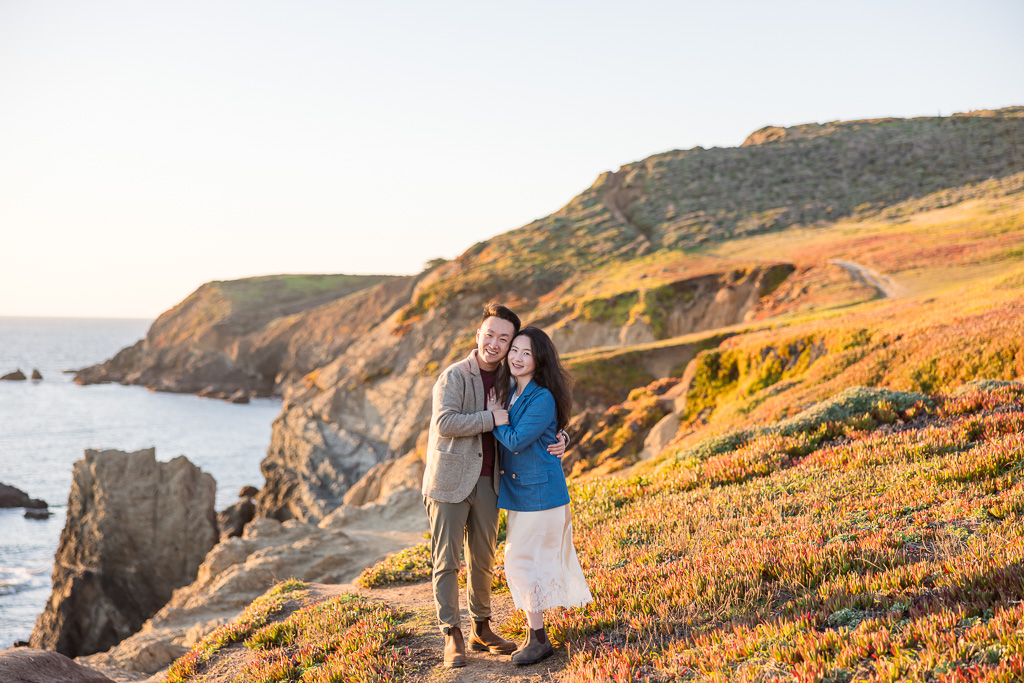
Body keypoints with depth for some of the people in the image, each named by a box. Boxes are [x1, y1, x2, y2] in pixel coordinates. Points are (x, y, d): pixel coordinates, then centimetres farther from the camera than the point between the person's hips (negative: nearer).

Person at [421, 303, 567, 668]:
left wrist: (559, 439, -7)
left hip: (486, 482, 6)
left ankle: (481, 630, 28)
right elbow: (444, 422, -24)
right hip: (450, 480, -6)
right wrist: (493, 418, -21)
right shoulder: (454, 376, -11)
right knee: (447, 561, 0)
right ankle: (452, 636, 10)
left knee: (483, 559, 15)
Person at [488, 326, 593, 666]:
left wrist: (496, 415, -9)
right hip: (518, 488, 9)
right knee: (519, 558, 14)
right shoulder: (509, 391, 7)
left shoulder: (543, 399, -19)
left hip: (538, 492, -9)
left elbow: (516, 440, -20)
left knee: (523, 559, -4)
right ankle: (535, 632, 27)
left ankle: (538, 638, 7)